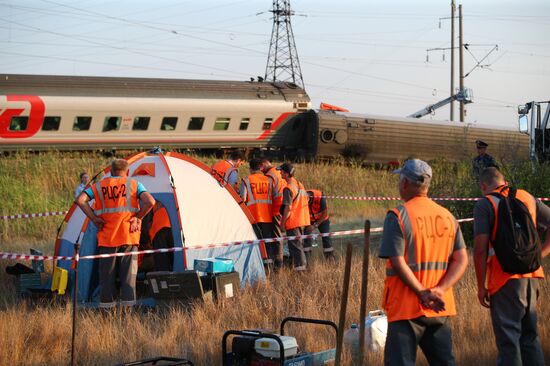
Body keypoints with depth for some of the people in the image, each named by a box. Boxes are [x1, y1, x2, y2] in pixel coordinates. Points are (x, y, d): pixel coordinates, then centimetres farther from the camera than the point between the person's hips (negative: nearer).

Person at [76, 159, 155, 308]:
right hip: (129, 236, -1)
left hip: (106, 237, 1)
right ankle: (128, 305, -3)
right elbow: (150, 201, -11)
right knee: (128, 272, 1)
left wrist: (94, 218, 0)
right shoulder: (134, 184, 4)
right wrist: (138, 217, -1)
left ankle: (106, 304, 6)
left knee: (106, 273, 6)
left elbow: (80, 200, -2)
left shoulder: (99, 186, 9)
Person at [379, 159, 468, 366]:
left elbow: (398, 263, -17)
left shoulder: (397, 217, -10)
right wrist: (439, 290, -8)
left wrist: (423, 293, -16)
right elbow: (461, 260, 3)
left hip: (407, 307, -6)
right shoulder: (447, 216, 9)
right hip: (440, 309, 6)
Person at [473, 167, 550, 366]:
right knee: (530, 336, 15)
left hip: (506, 277, -6)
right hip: (531, 275, 6)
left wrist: (481, 286, -5)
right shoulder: (527, 198, 14)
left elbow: (480, 248, -10)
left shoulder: (485, 204, -4)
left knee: (508, 340, -2)